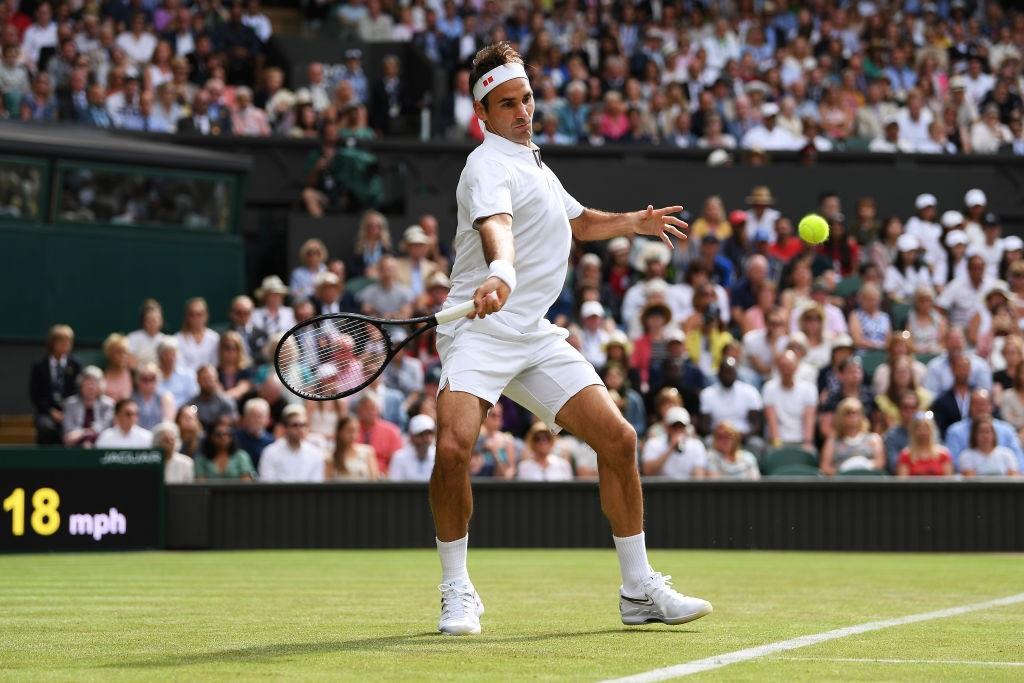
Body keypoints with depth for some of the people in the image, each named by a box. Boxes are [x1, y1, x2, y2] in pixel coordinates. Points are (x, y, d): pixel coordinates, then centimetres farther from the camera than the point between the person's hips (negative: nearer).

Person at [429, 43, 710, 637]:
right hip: (481, 328, -8)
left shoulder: (534, 164, 19)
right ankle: (457, 593, -10)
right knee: (454, 448, -28)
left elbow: (577, 222, 41)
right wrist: (500, 274, -53)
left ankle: (640, 591, 11)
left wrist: (634, 223, 32)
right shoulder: (489, 166, -11)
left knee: (618, 440, 0)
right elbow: (495, 226, -35)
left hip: (536, 337, 8)